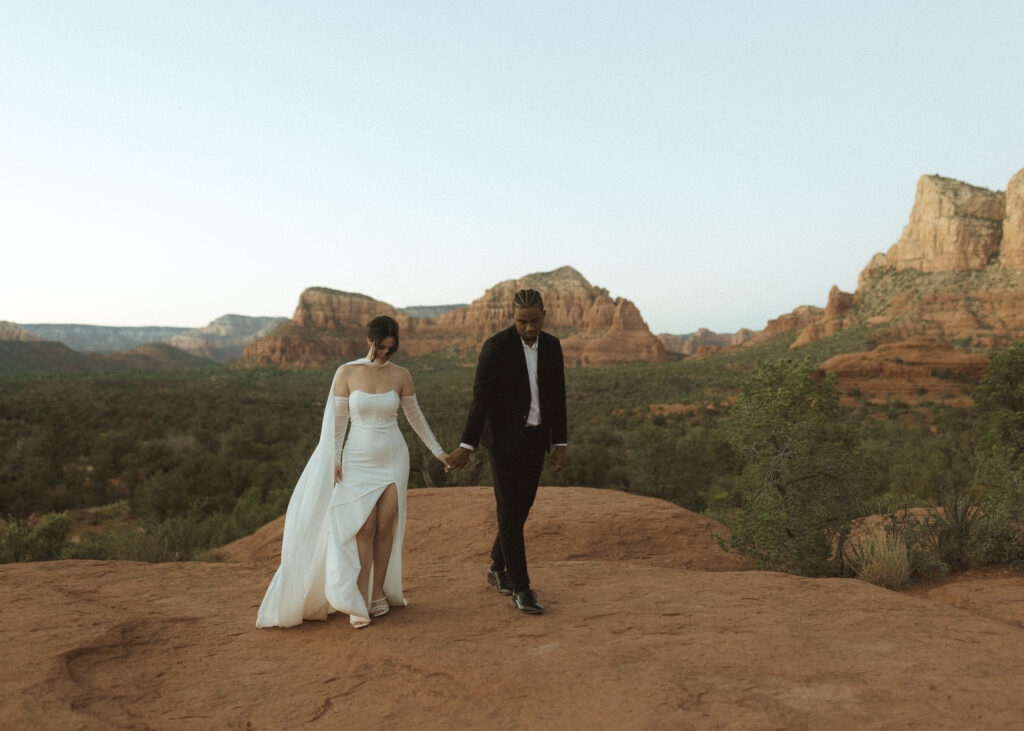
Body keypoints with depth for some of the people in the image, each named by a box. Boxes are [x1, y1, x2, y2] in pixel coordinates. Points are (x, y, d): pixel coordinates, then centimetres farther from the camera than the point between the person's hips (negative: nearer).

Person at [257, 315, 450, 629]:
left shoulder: (401, 376, -2)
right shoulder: (346, 373, -6)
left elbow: (415, 416, 9)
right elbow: (337, 419, -1)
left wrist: (437, 451, 13)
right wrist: (334, 460, -4)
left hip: (393, 458, 1)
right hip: (358, 461, -1)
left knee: (385, 527, 2)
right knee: (364, 529, -6)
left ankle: (379, 593, 17)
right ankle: (358, 603, 2)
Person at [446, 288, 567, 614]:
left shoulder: (552, 345, 2)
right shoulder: (496, 346, -14)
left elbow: (557, 397, 7)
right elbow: (481, 399, -14)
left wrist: (560, 445, 6)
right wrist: (466, 447, -16)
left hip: (535, 439, 6)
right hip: (505, 440, -5)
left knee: (521, 508, 13)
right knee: (511, 513, -6)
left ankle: (498, 567, 33)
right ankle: (521, 589, 1)